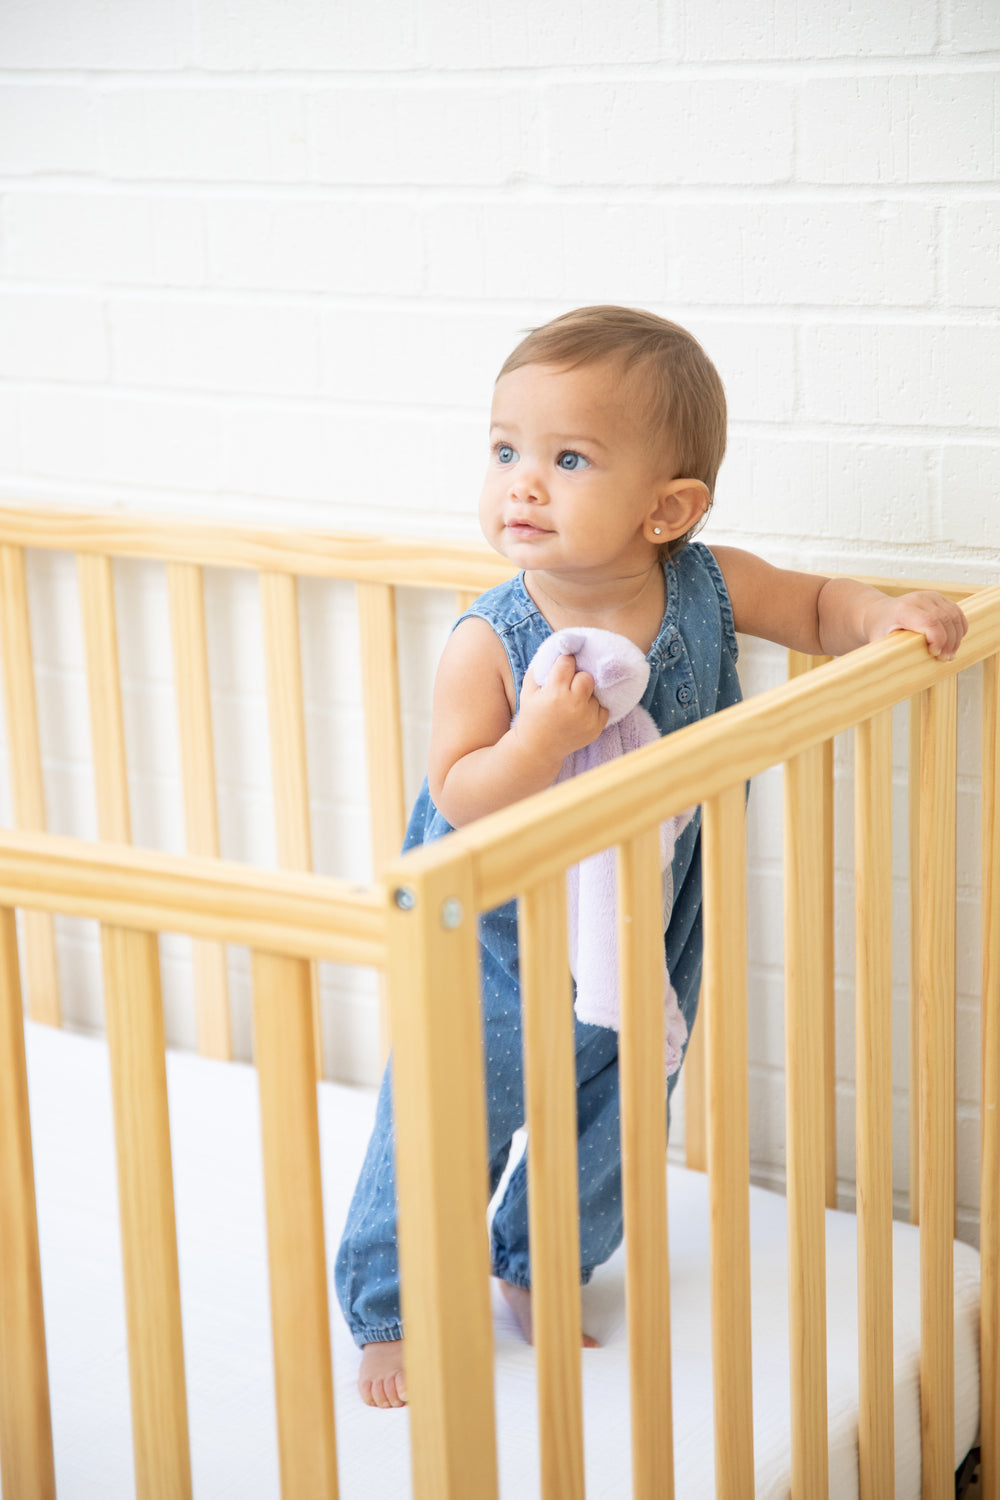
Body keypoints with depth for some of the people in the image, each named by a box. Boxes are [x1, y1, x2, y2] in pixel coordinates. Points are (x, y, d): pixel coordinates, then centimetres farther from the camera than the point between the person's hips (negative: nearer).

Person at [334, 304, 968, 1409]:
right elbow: (457, 797, -25)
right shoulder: (489, 643, -23)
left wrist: (887, 614, -15)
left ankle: (541, 1274, 46)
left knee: (606, 1128, 20)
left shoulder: (709, 586, -13)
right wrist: (539, 740, -42)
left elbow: (816, 608, 5)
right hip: (498, 950, -4)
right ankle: (393, 1310, 27)